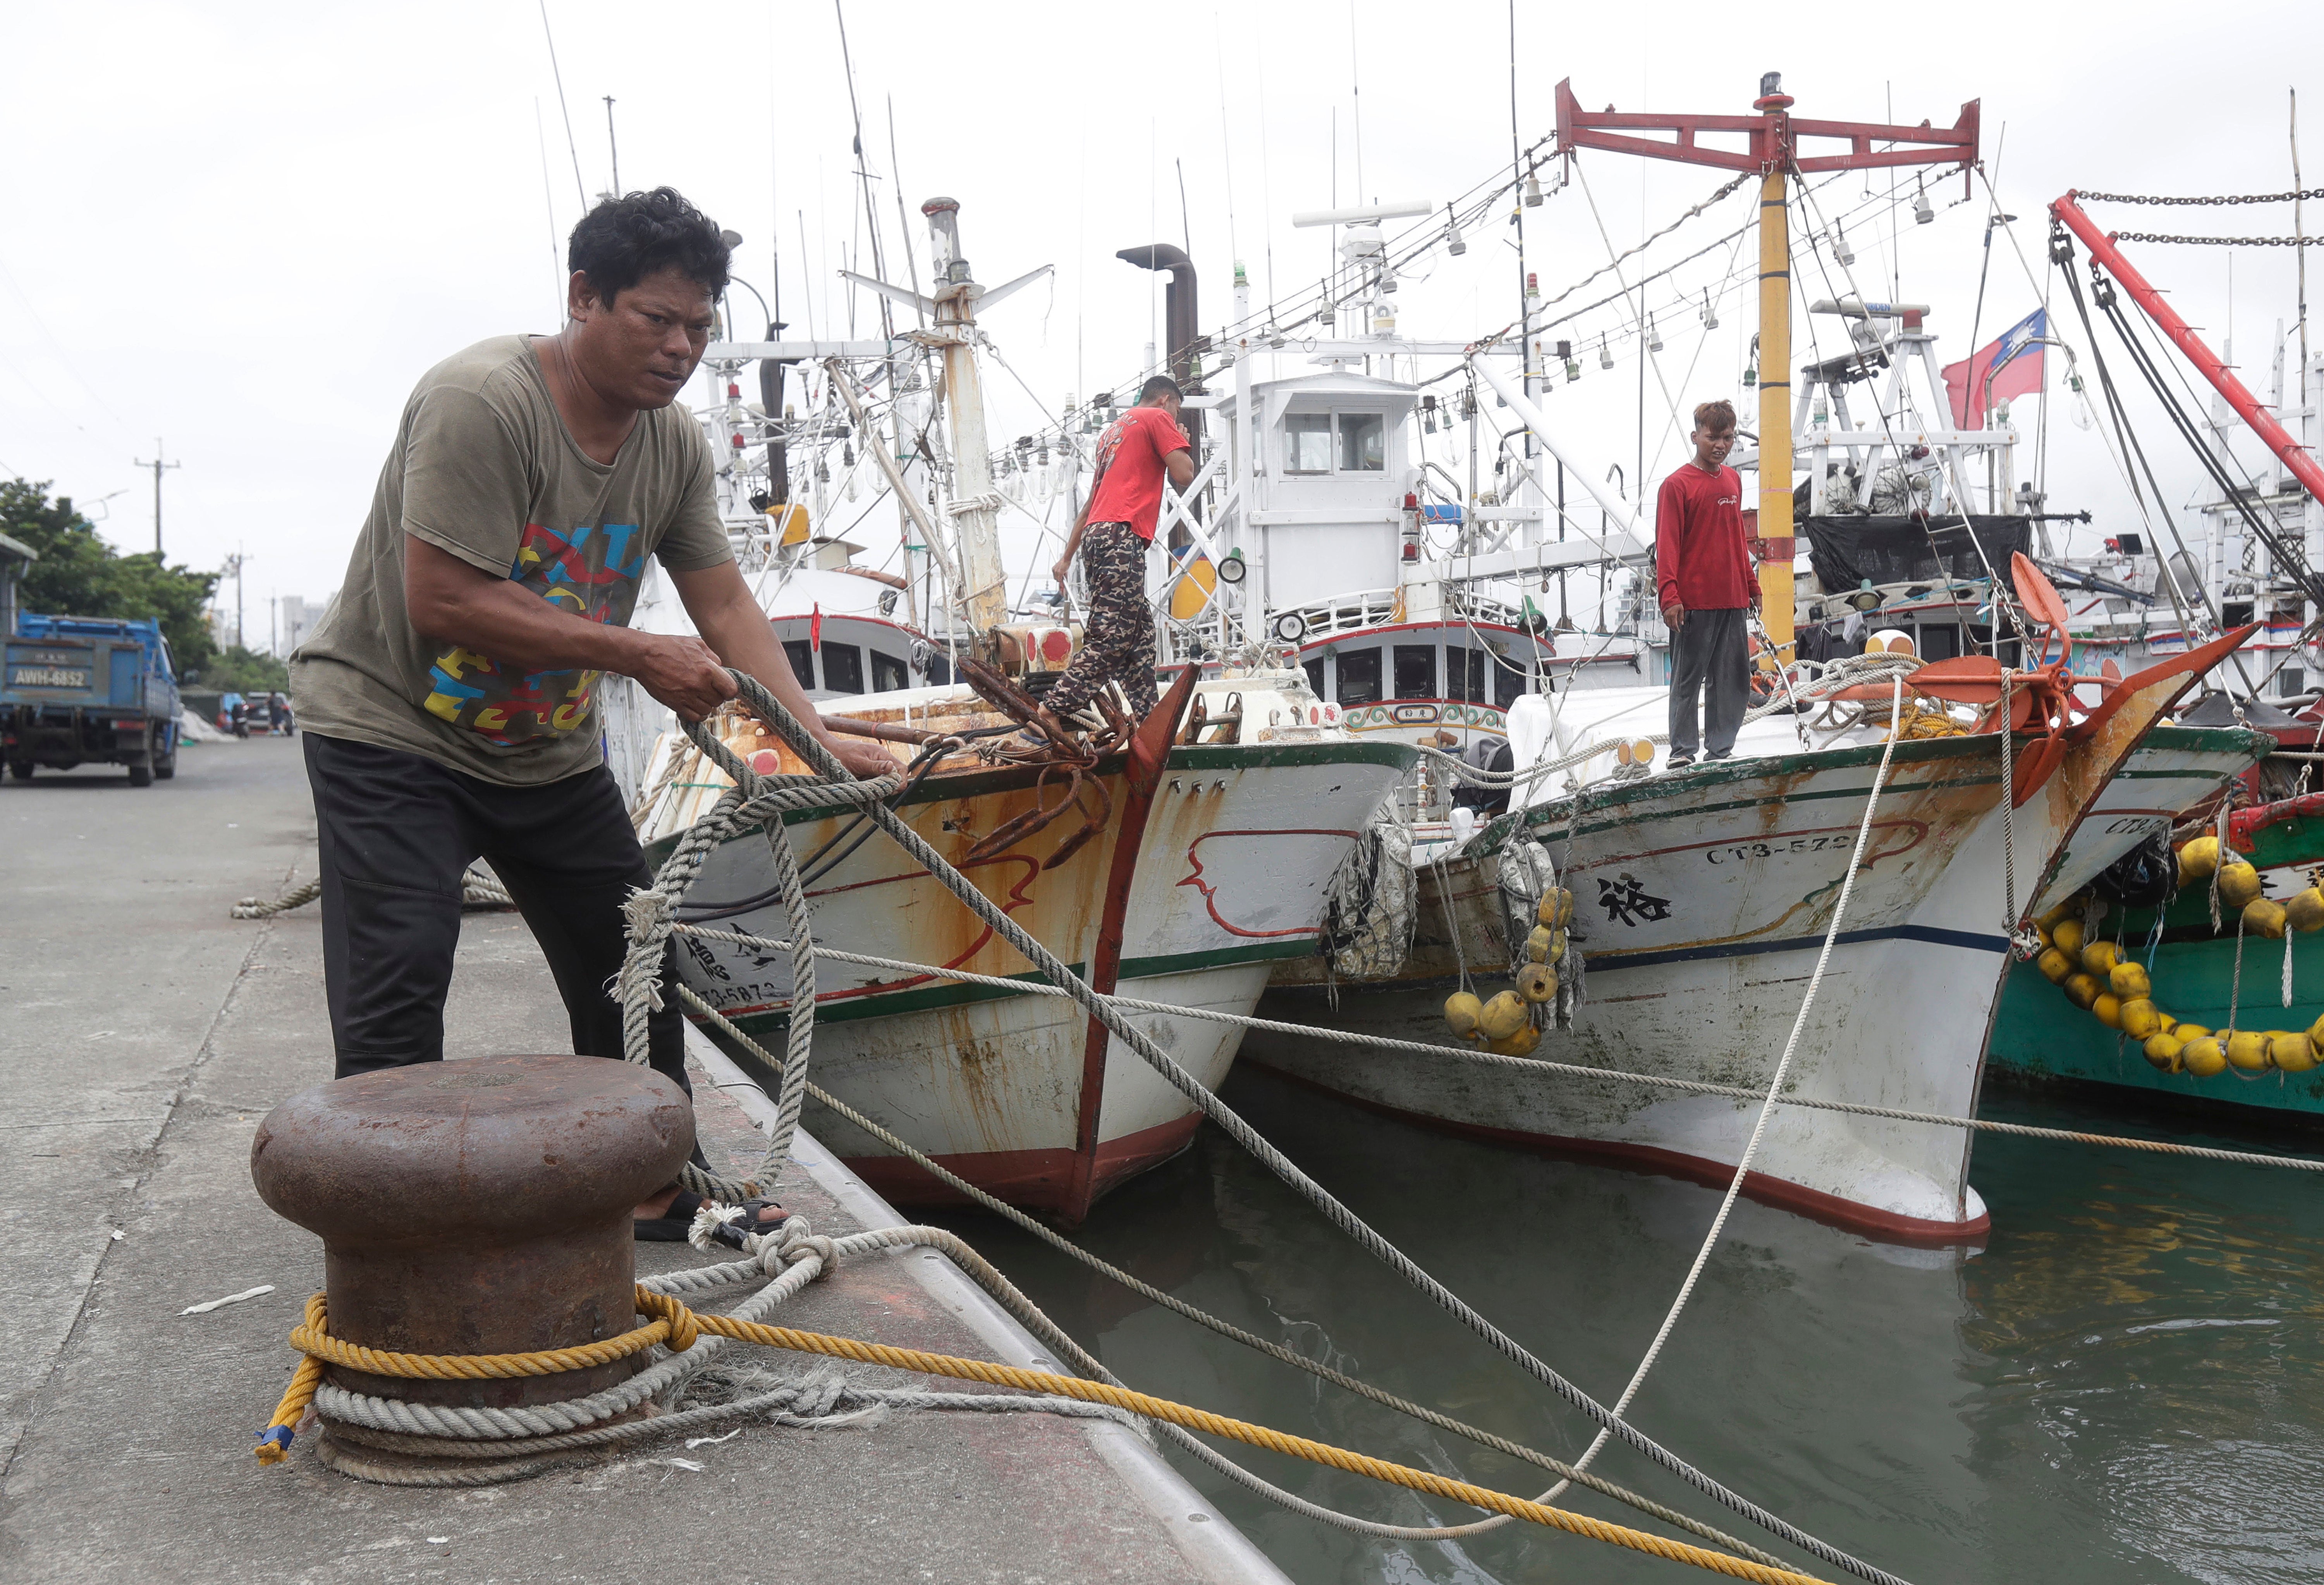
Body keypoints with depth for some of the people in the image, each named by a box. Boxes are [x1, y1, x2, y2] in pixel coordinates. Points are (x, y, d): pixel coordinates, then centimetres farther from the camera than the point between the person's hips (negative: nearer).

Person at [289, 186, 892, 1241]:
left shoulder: (673, 444, -1)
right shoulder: (481, 401, -24)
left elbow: (725, 606, -1)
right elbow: (444, 606, -29)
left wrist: (819, 740, -14)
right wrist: (638, 657, -27)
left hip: (549, 748, 7)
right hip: (389, 728, -7)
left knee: (635, 967, 10)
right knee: (396, 997, -14)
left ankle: (657, 1192, 26)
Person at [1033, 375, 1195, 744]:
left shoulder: (1114, 430, 30)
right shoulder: (1157, 419, 5)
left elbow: (1091, 502, 30)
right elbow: (1184, 477, -6)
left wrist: (1067, 557, 29)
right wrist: (1183, 447, 15)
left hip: (1097, 534, 9)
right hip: (1121, 535, -9)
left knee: (1140, 631, 11)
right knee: (1113, 636, -14)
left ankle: (1142, 715, 6)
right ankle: (1056, 709, -21)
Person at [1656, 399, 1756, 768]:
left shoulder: (1733, 480, 13)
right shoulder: (1677, 485, -7)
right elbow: (1667, 544, -11)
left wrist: (1751, 585, 22)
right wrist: (1669, 595, -18)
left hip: (1733, 599, 7)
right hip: (1694, 601, -7)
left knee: (1734, 676, 9)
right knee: (1688, 678, 0)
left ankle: (1721, 748, 18)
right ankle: (1683, 750, 7)